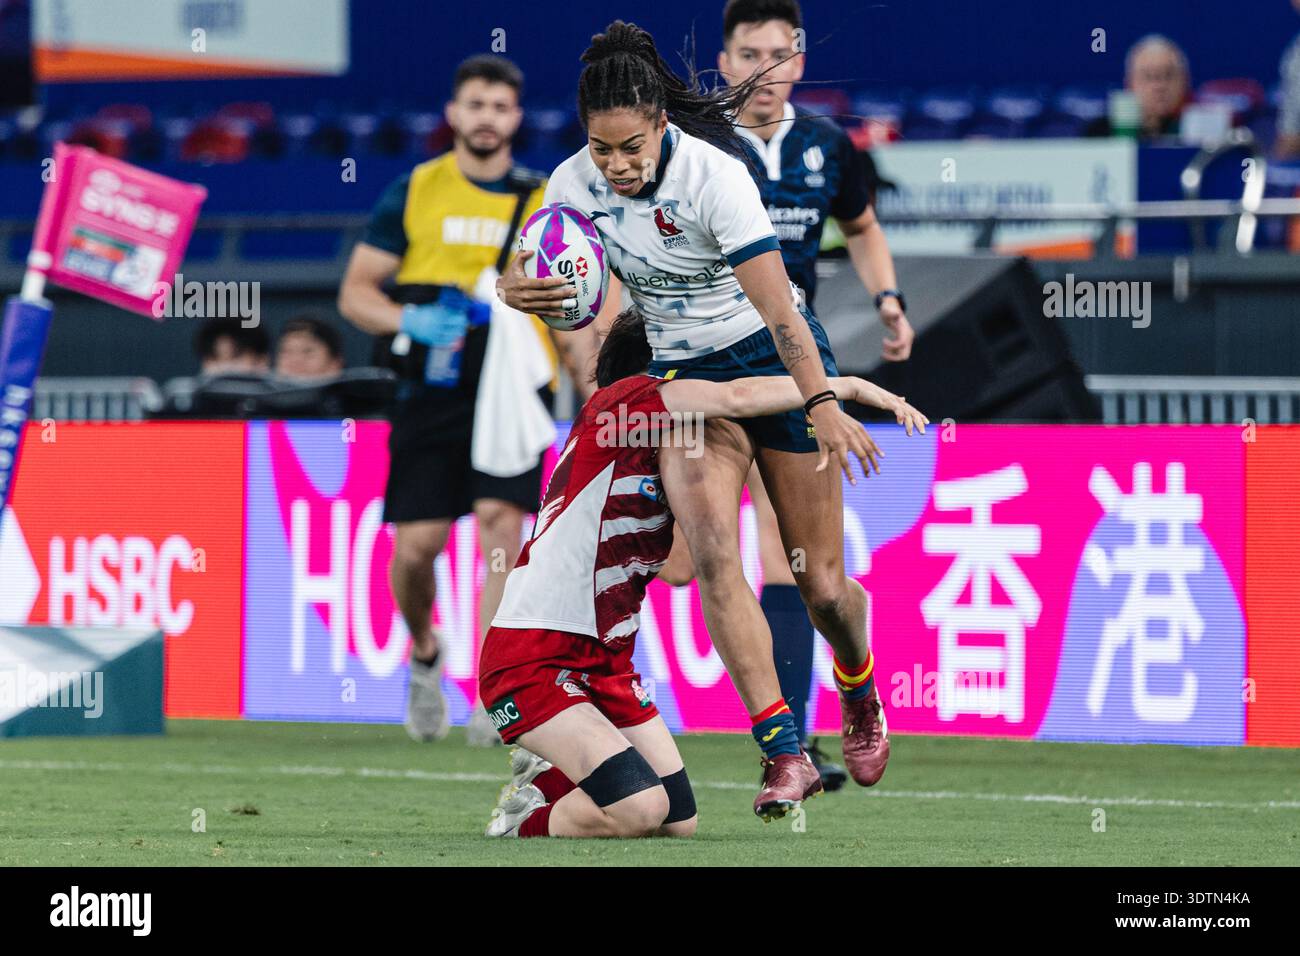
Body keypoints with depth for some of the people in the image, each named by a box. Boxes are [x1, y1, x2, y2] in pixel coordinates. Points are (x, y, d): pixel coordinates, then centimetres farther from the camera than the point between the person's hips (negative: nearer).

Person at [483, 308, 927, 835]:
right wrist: (850, 387, -10)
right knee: (639, 810, -23)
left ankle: (550, 776, 25)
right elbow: (739, 397, -21)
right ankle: (527, 817, 5)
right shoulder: (623, 400, -8)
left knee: (679, 823, 3)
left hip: (605, 662, 9)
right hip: (532, 661, -9)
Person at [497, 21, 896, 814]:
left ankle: (862, 704, 34)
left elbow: (777, 305, -27)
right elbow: (558, 286, 5)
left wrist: (822, 404, -36)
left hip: (776, 360, -4)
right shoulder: (575, 183, -9)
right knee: (712, 550, -21)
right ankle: (786, 755, -22)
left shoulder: (713, 175, -24)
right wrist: (518, 290, -19)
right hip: (685, 376, 4)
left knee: (821, 582, 0)